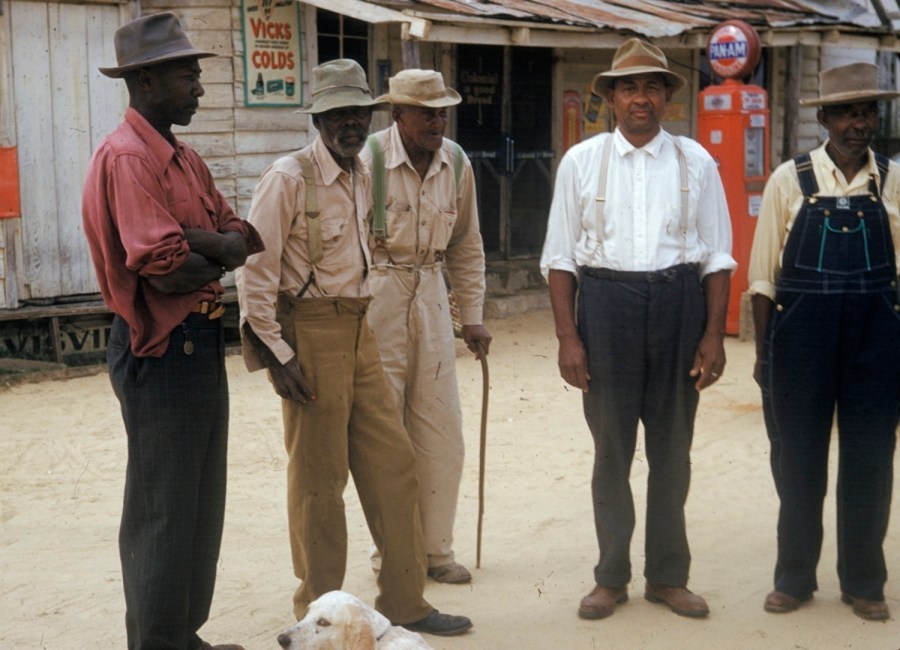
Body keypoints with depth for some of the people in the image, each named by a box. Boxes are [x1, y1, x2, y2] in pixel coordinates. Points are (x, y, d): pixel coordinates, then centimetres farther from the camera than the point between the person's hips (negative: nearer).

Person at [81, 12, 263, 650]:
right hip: (162, 351, -10)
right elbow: (164, 268, -24)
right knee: (163, 512, 0)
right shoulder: (127, 157, -16)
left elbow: (242, 238, 7)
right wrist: (220, 257, -4)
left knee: (202, 503, 17)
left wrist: (195, 241, -14)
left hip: (202, 343, 10)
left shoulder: (185, 160, 14)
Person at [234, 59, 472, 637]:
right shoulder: (288, 178, -13)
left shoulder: (362, 177, 10)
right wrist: (277, 351, -17)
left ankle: (404, 601, 22)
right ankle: (319, 614, 18)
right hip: (311, 335, -8)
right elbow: (255, 270, -15)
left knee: (393, 464, 10)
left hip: (358, 331, 8)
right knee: (319, 479, 2)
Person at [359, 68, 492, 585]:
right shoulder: (367, 160, -13)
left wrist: (473, 317, 11)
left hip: (430, 295, 5)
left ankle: (436, 549, 21)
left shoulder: (456, 163, 3)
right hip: (375, 295, -5)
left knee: (442, 432, 7)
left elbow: (467, 246, 13)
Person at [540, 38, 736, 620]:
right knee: (612, 446, 7)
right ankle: (612, 577, 21)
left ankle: (668, 576, 24)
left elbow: (717, 256, 4)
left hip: (679, 303, 1)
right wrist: (568, 338, -5)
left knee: (672, 447, 9)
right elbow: (560, 256, 1)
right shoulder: (581, 162, 1)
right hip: (606, 302, -1)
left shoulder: (695, 162, 3)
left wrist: (714, 334, -3)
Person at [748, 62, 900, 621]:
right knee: (797, 460, 9)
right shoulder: (789, 181, -2)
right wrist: (765, 353, 1)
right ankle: (794, 578, 25)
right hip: (801, 333, -1)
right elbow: (763, 274, 1)